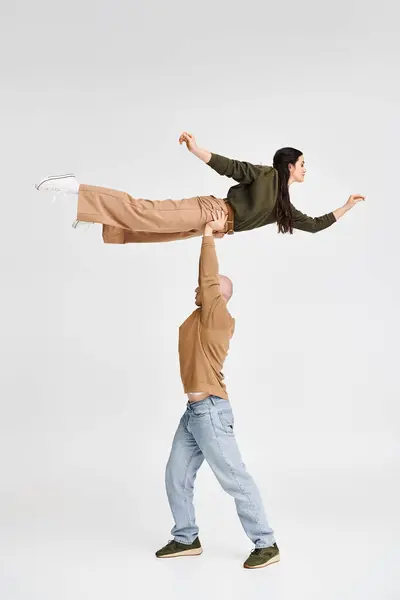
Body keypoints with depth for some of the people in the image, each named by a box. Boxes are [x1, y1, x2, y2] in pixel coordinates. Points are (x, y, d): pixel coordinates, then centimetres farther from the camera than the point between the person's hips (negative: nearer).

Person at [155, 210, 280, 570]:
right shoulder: (202, 317, 11)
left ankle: (266, 545, 4)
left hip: (211, 411, -10)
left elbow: (209, 278, -20)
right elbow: (207, 278, 16)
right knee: (177, 477, 12)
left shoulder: (218, 317, -12)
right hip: (194, 411, 10)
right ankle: (187, 539, 24)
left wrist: (210, 234, -16)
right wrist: (209, 234, 14)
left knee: (235, 479, -4)